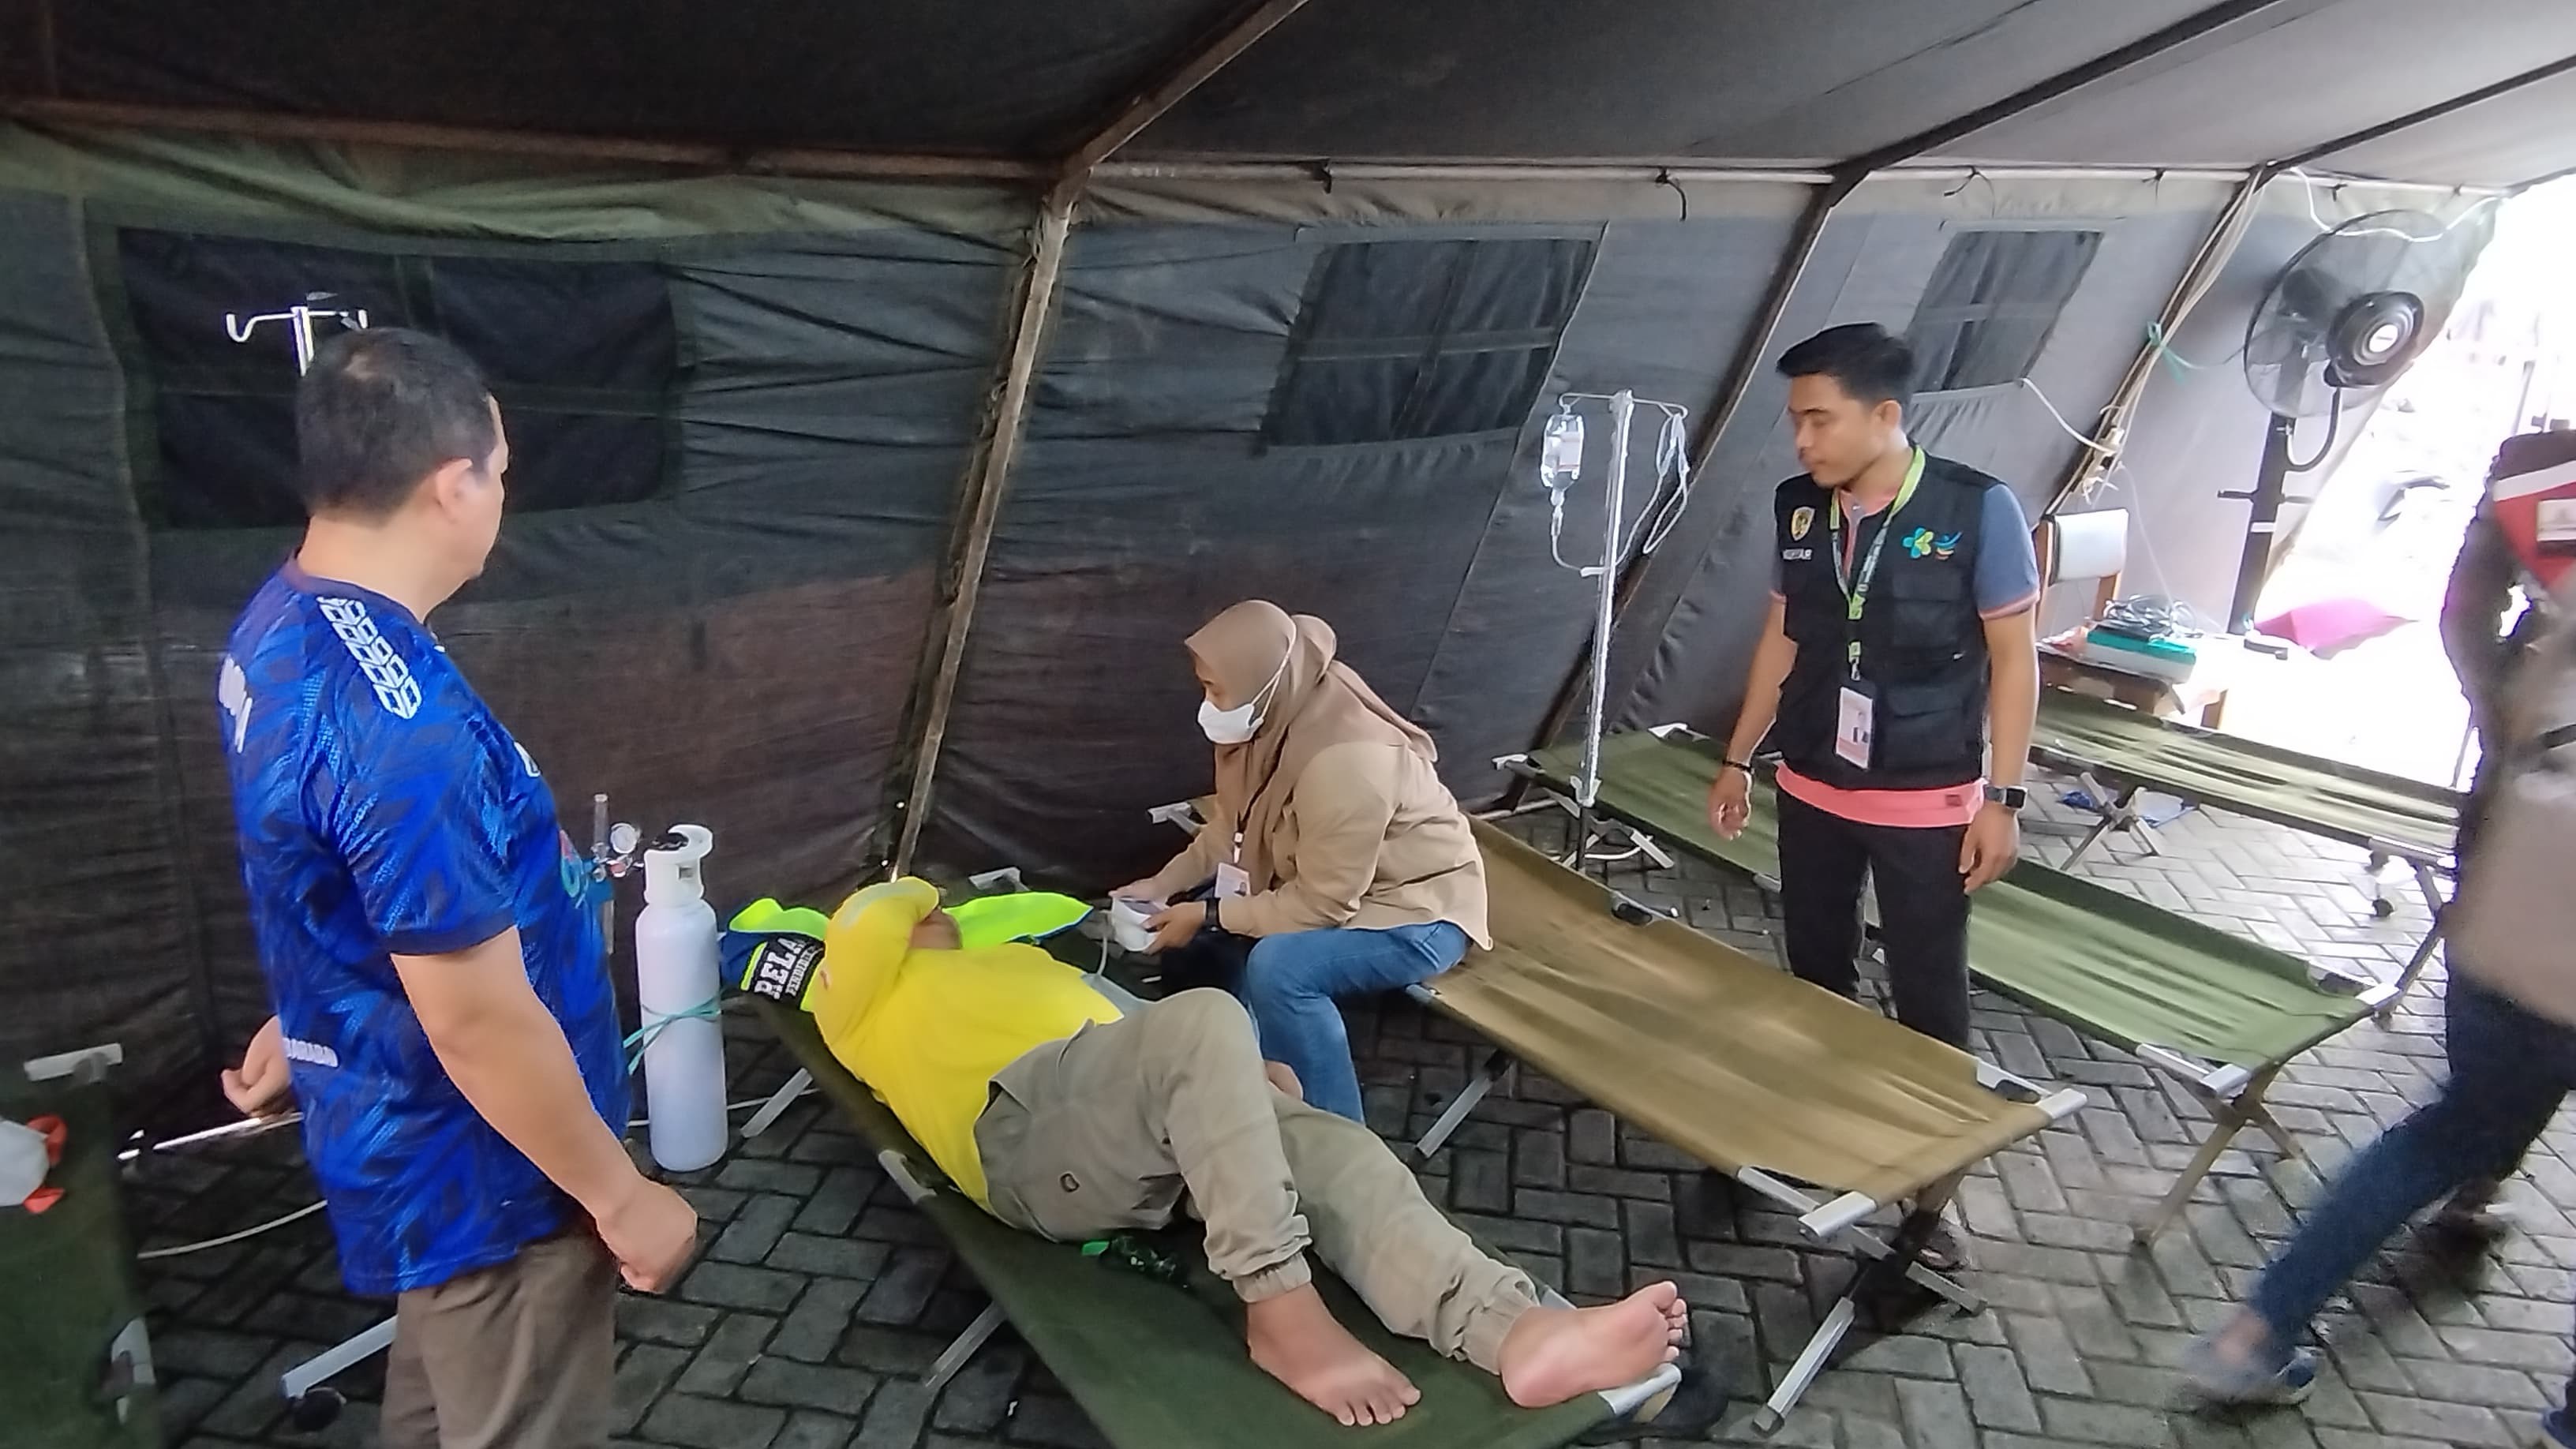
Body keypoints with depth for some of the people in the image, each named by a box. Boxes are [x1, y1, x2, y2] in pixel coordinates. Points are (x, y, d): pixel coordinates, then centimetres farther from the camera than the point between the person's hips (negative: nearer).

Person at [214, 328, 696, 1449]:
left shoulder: (275, 630, -2)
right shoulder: (398, 725, -34)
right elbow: (482, 1024, -29)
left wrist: (302, 1033, 27)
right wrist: (622, 1196, -17)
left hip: (404, 1138, 9)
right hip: (479, 1176, -9)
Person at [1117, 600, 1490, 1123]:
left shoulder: (1344, 762, -34)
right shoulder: (1283, 717, -8)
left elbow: (1322, 905, -28)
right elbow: (1235, 825, 7)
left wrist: (1207, 915, -22)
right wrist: (1164, 884, -3)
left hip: (1418, 910, -9)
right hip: (1332, 882, 9)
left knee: (1278, 967, -30)